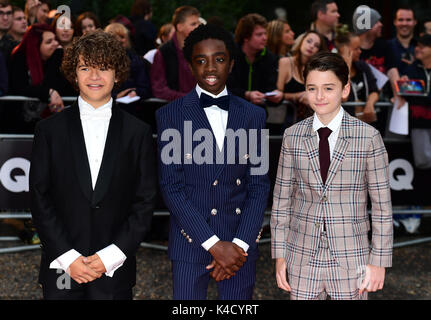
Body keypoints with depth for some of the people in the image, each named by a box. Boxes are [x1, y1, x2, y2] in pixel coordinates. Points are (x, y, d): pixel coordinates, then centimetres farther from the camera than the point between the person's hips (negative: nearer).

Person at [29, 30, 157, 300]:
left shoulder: (138, 133, 3)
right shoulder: (50, 130, 3)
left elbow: (145, 202, 1)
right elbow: (39, 199, 0)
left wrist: (110, 256, -8)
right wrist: (68, 257, -9)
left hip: (115, 271, 0)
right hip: (61, 269, 0)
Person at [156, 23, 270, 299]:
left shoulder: (254, 116, 8)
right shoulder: (170, 115, 0)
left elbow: (259, 185, 5)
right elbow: (171, 187, -6)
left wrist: (240, 243, -7)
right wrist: (214, 244, -12)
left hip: (242, 243, 2)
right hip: (191, 243, -2)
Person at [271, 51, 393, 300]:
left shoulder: (368, 137, -5)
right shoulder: (293, 136, 2)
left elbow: (382, 204, -2)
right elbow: (282, 199, 6)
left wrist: (379, 261, -3)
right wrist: (280, 255, 4)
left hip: (350, 258, -2)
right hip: (303, 256, 2)